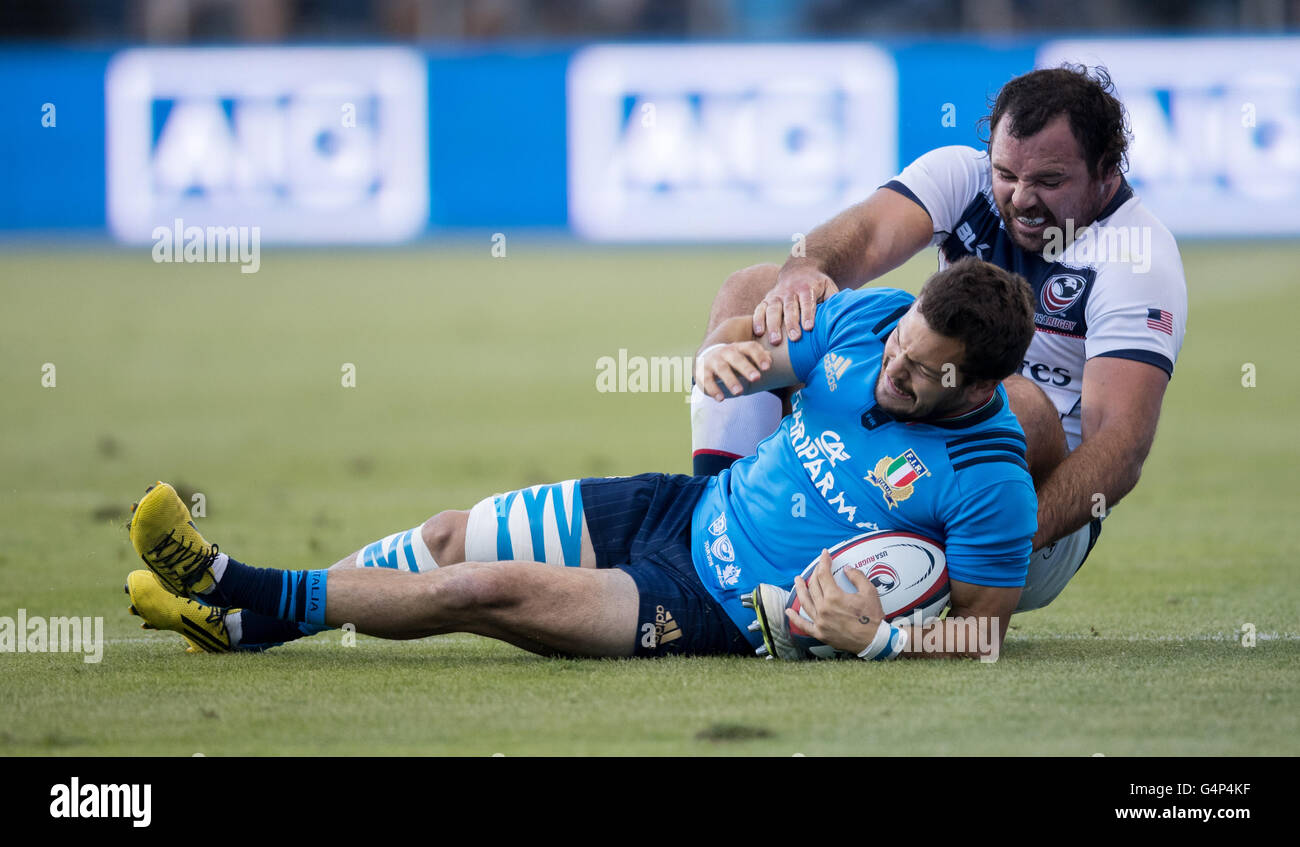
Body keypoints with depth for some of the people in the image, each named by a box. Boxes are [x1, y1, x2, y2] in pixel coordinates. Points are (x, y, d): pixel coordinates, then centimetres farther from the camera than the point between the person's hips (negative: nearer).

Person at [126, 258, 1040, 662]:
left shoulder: (989, 484, -25)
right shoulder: (870, 317, -7)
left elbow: (982, 633, -16)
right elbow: (752, 352, 8)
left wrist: (879, 637, -31)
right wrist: (723, 354, -15)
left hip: (721, 615, -7)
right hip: (687, 509, 7)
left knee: (488, 591, -16)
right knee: (453, 535, 3)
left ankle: (256, 608, -3)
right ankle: (232, 591, 17)